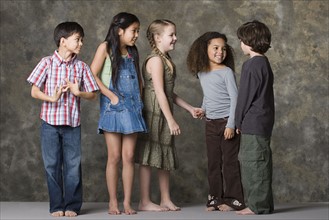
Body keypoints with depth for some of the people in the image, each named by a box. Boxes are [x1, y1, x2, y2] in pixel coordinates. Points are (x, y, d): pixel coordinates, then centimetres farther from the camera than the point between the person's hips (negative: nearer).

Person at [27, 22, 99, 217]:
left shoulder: (81, 67, 2)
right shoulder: (47, 63, -3)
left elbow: (93, 94, 5)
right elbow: (34, 91, -4)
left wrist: (78, 92, -14)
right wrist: (52, 98, -20)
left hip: (73, 123, 1)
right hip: (50, 122, -1)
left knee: (73, 165, 3)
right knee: (52, 165, 5)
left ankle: (72, 206, 13)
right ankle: (56, 206, 15)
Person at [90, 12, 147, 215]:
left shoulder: (133, 52, 13)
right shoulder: (106, 48, -2)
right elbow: (92, 76, -8)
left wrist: (139, 100, 7)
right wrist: (112, 96, -11)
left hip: (132, 108, 4)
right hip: (113, 108, -4)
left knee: (129, 157, 2)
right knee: (114, 157, -3)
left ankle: (127, 202, 5)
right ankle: (113, 202, 5)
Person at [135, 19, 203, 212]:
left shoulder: (167, 60, 15)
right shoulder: (156, 60, -14)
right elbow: (159, 93, -19)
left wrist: (190, 108, 18)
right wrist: (171, 120, -19)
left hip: (164, 115, 10)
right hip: (154, 114, -10)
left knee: (165, 157, 12)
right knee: (149, 158, -4)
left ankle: (166, 199, 18)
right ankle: (145, 202, 1)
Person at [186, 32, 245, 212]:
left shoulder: (227, 72, -8)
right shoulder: (201, 73, 8)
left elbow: (234, 99, -11)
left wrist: (231, 124, -15)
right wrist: (203, 110, 6)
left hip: (226, 122, -5)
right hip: (211, 123, 6)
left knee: (230, 161, -2)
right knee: (213, 162, 7)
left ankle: (233, 199, 4)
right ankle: (215, 198, 13)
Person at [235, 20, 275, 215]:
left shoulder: (251, 65, -14)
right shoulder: (265, 63, 15)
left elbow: (245, 96, -13)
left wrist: (239, 121, -4)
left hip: (253, 123, -10)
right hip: (264, 121, 10)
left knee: (253, 162, -6)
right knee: (259, 163, 13)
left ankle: (258, 205, -4)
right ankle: (263, 203, 17)